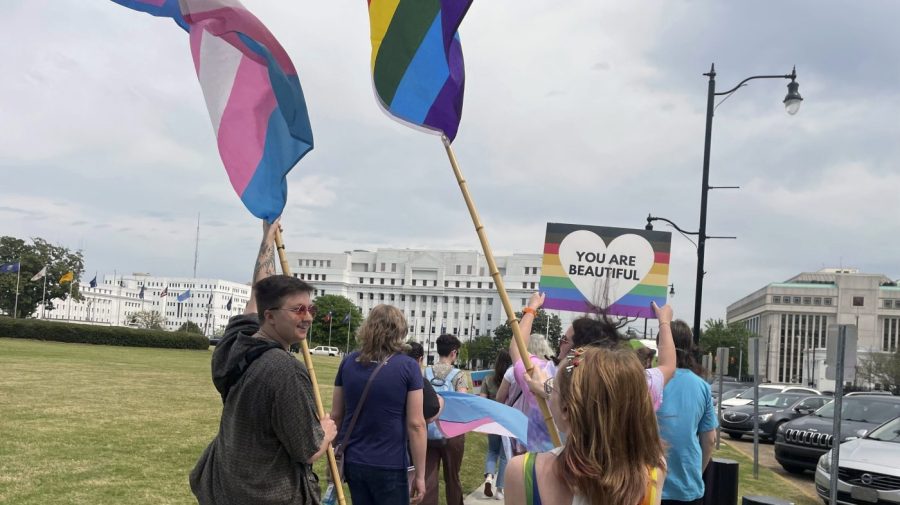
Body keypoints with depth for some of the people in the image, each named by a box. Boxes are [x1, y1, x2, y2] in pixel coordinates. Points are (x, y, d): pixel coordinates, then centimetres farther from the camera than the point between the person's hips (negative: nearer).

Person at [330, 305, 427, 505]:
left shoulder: (348, 362, 1)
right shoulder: (408, 366, -10)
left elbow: (336, 415, 7)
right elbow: (416, 424, -11)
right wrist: (420, 474, -5)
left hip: (352, 461, 4)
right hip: (389, 466, -4)